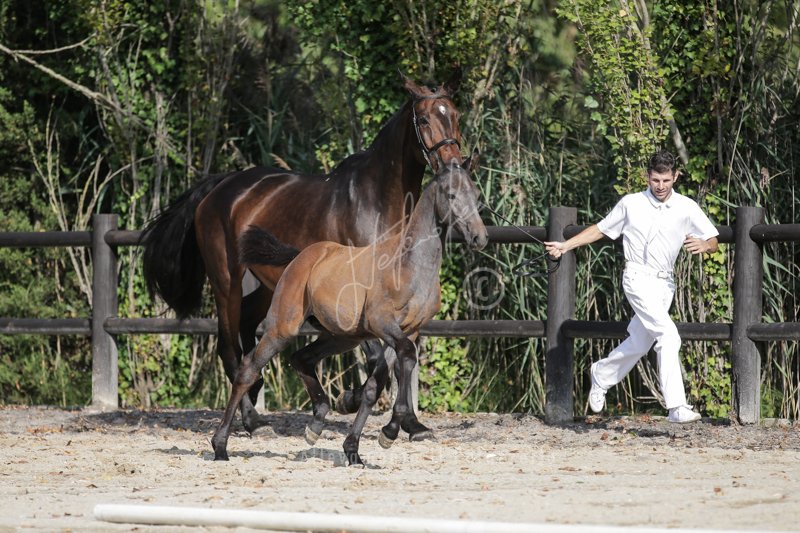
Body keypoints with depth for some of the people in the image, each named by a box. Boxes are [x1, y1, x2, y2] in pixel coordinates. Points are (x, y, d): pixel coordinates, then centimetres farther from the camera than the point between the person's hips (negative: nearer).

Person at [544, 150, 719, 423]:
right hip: (638, 278, -4)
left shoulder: (687, 208, 4)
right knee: (668, 335, -22)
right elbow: (602, 228, 14)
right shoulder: (630, 203, 1)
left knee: (639, 344, 14)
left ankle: (601, 375, 43)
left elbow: (713, 242, 4)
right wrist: (566, 245, 9)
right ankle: (676, 407, -26)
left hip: (664, 283, 4)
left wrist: (703, 245, -21)